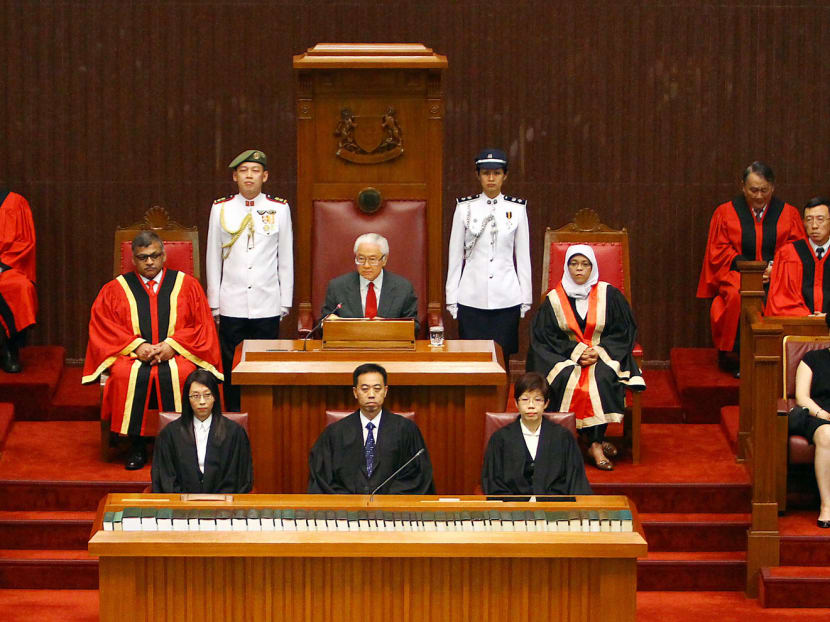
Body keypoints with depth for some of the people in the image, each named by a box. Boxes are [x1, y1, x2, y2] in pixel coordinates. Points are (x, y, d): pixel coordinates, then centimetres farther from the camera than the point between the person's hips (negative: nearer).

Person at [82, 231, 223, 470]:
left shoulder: (186, 285, 13)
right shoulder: (115, 289, 14)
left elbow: (203, 325, 6)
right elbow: (102, 326, 3)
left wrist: (172, 345, -10)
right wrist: (136, 345, -12)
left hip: (176, 354, 0)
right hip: (132, 356, 1)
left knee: (177, 375, -35)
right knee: (127, 376, -34)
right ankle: (137, 447, -24)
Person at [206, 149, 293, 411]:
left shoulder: (279, 209, 5)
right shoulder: (221, 209, 6)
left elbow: (285, 259, 8)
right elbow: (213, 259, 9)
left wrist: (285, 302, 5)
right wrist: (214, 303, 6)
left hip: (268, 306, 0)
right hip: (232, 306, 0)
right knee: (232, 369, 2)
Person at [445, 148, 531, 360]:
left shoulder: (517, 209, 6)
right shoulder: (465, 208, 4)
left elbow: (523, 256, 9)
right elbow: (455, 256, 6)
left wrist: (526, 299, 6)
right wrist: (451, 299, 3)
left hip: (507, 299, 0)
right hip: (471, 299, 0)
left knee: (502, 357, 0)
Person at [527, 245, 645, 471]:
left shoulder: (609, 295, 3)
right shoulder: (554, 299, 5)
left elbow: (623, 331, 4)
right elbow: (544, 336, 1)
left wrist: (599, 352, -11)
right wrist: (577, 351, -12)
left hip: (604, 357, -1)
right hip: (566, 359, 1)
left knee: (603, 378, -33)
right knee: (566, 379, -32)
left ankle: (594, 441, -29)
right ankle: (596, 442, -28)